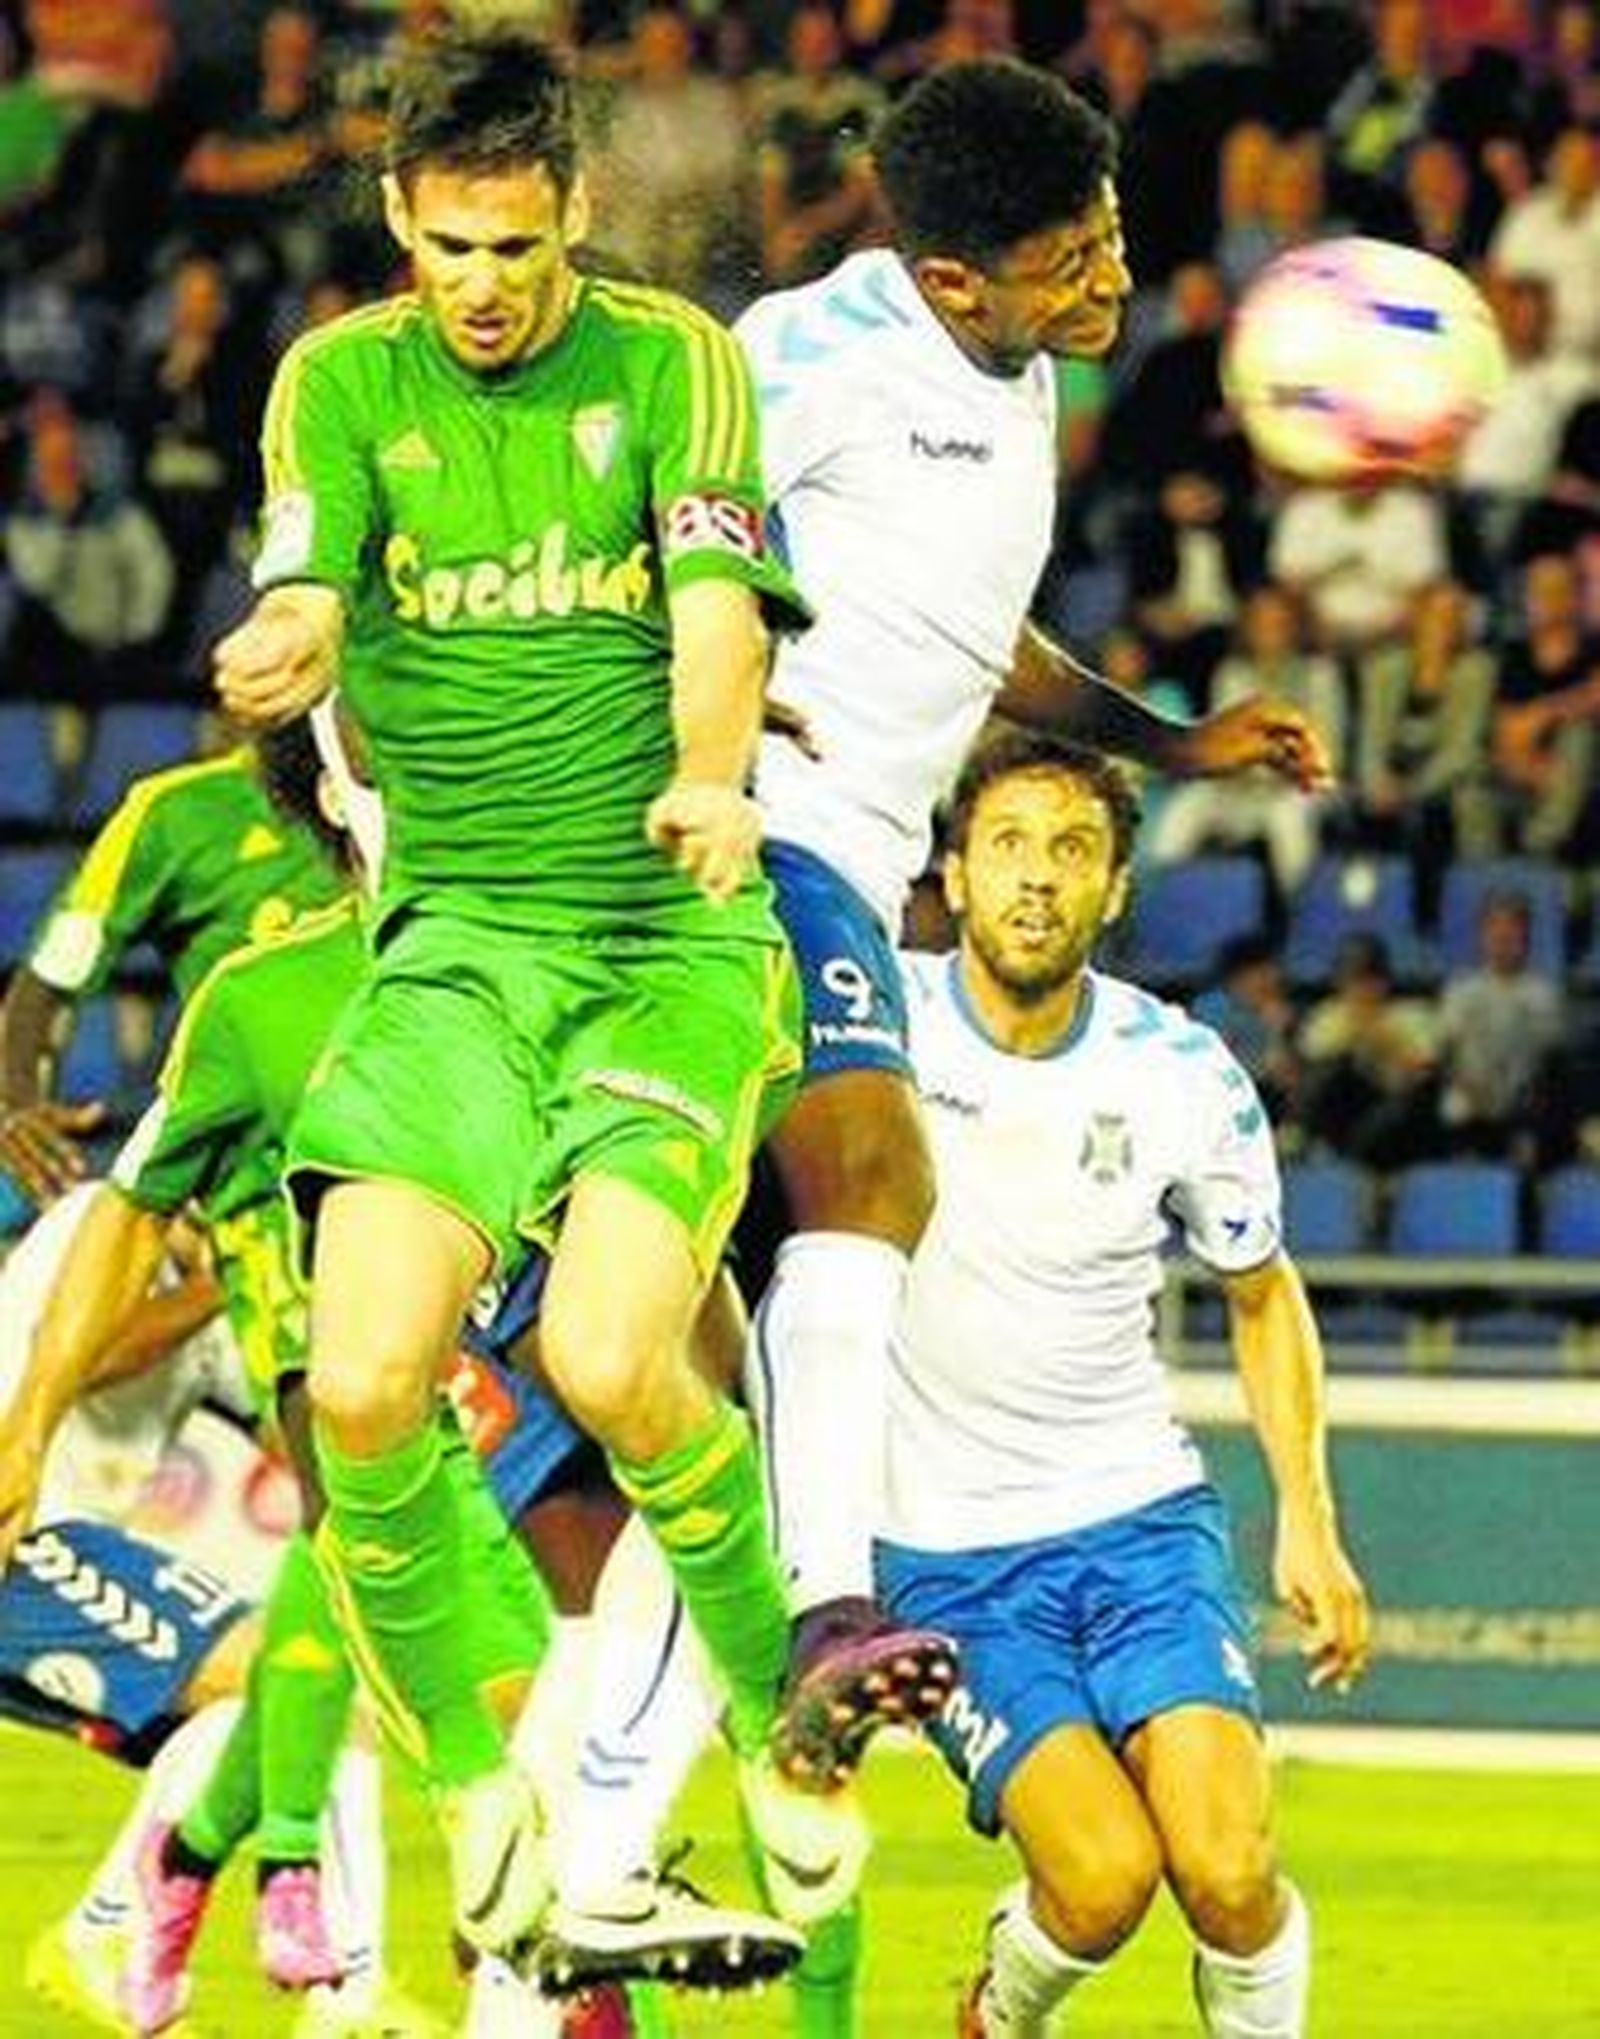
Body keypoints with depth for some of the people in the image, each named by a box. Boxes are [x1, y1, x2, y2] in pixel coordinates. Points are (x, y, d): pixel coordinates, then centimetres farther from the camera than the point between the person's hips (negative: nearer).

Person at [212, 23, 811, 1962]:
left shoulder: (671, 361, 0)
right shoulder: (340, 383, 7)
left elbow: (719, 606, -11)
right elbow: (303, 604, -5)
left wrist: (712, 781, -33)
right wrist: (284, 652, -31)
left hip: (673, 940, -2)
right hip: (457, 938, 2)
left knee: (610, 1361, -23)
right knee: (362, 1379, -17)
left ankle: (782, 1710, 5)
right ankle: (467, 1772, 8)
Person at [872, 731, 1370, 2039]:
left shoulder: (1187, 1080, -4)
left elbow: (1264, 1295, 13)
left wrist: (1308, 1519, 5)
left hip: (1140, 1517, 1)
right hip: (941, 1548, -1)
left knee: (1227, 1869, -20)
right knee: (1103, 1877, -19)